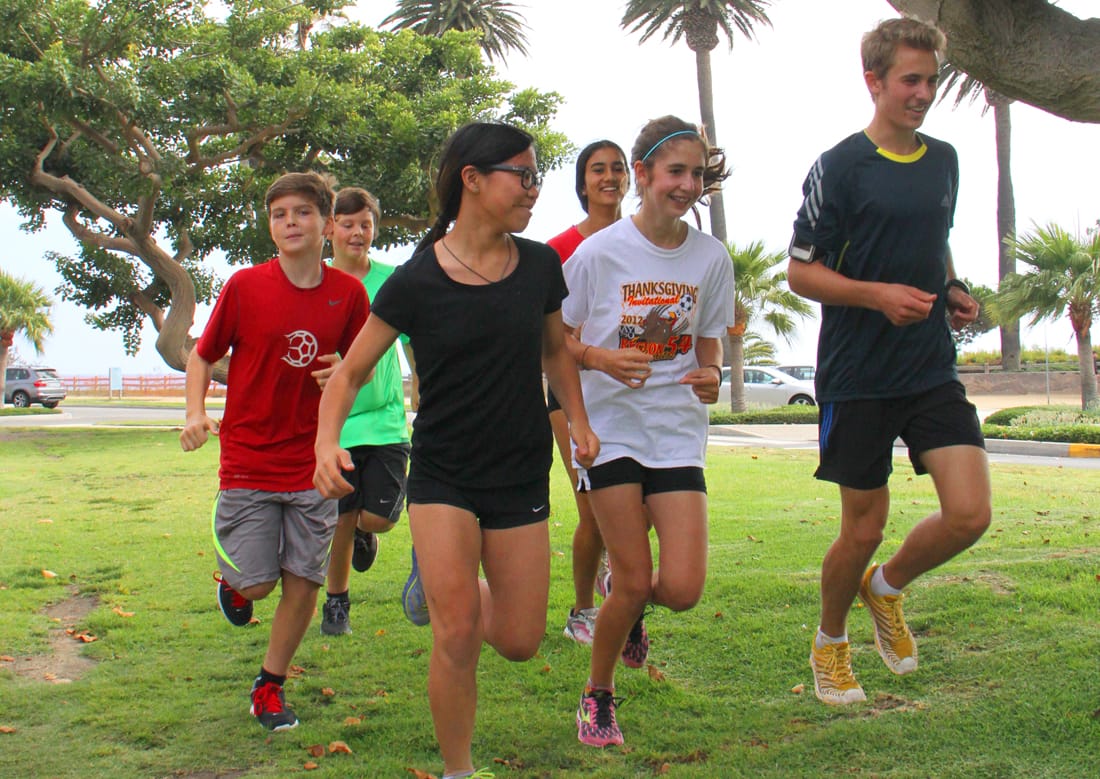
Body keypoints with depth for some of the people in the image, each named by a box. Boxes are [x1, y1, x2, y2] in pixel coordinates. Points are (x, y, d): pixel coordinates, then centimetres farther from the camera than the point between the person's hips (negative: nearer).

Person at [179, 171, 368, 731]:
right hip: (248, 461, -2)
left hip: (312, 464, 2)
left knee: (303, 584, 3)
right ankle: (231, 582, 34)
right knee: (255, 584, -4)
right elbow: (202, 356, 4)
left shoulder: (348, 294, -1)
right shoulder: (244, 286, -6)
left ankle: (270, 686, 23)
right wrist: (195, 412, -13)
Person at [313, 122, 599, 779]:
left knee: (521, 642, 6)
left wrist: (579, 421, 2)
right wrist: (328, 439, -21)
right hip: (442, 476, -3)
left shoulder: (540, 265, 0)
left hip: (522, 477, 3)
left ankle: (447, 580, 39)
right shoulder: (416, 281, -10)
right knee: (458, 636, -12)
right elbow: (351, 372, -3)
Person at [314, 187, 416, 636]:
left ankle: (364, 531, 31)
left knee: (380, 518, -7)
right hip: (334, 422, -1)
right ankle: (336, 601, 27)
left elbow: (414, 347, 6)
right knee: (341, 519, 4)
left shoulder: (391, 280, 2)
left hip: (385, 418, 1)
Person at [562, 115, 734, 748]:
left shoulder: (711, 257, 1)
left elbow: (708, 343, 11)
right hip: (611, 426, -2)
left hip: (678, 430, 3)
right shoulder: (599, 252, -7)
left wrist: (710, 376, -12)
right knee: (634, 582, -4)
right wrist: (601, 357, -20)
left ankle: (631, 604, 30)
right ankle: (599, 695, 22)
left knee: (682, 589, -8)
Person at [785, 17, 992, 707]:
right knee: (864, 528, 3)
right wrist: (878, 293, -20)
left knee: (970, 514, -7)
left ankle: (887, 588, 23)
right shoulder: (840, 168, -8)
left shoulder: (945, 160, 11)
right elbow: (801, 271, -6)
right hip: (859, 377, -5)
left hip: (933, 371, 5)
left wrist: (952, 290, 5)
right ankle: (831, 644, 30)